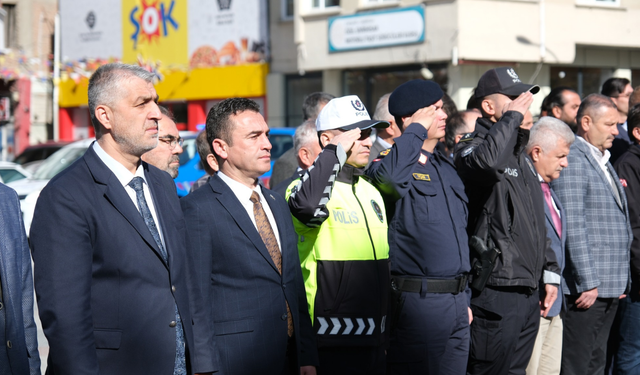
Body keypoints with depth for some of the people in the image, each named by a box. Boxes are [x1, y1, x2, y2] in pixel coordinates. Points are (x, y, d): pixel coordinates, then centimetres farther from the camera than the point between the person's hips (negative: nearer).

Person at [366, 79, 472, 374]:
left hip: (456, 302, 8)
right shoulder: (395, 163, -8)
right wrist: (418, 128, -22)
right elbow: (388, 176, -36)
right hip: (418, 298, -8)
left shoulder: (445, 166, 18)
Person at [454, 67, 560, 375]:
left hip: (528, 292, 9)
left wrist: (549, 271, 22)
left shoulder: (521, 155, 19)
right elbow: (486, 161, -36)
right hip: (496, 292, -9)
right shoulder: (471, 147, -8)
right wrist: (512, 116, -21)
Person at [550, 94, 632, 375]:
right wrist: (587, 283, -20)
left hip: (610, 287, 9)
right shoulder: (573, 160, -12)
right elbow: (573, 226, -18)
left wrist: (621, 280, 19)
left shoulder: (603, 161, 19)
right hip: (585, 286, -9)